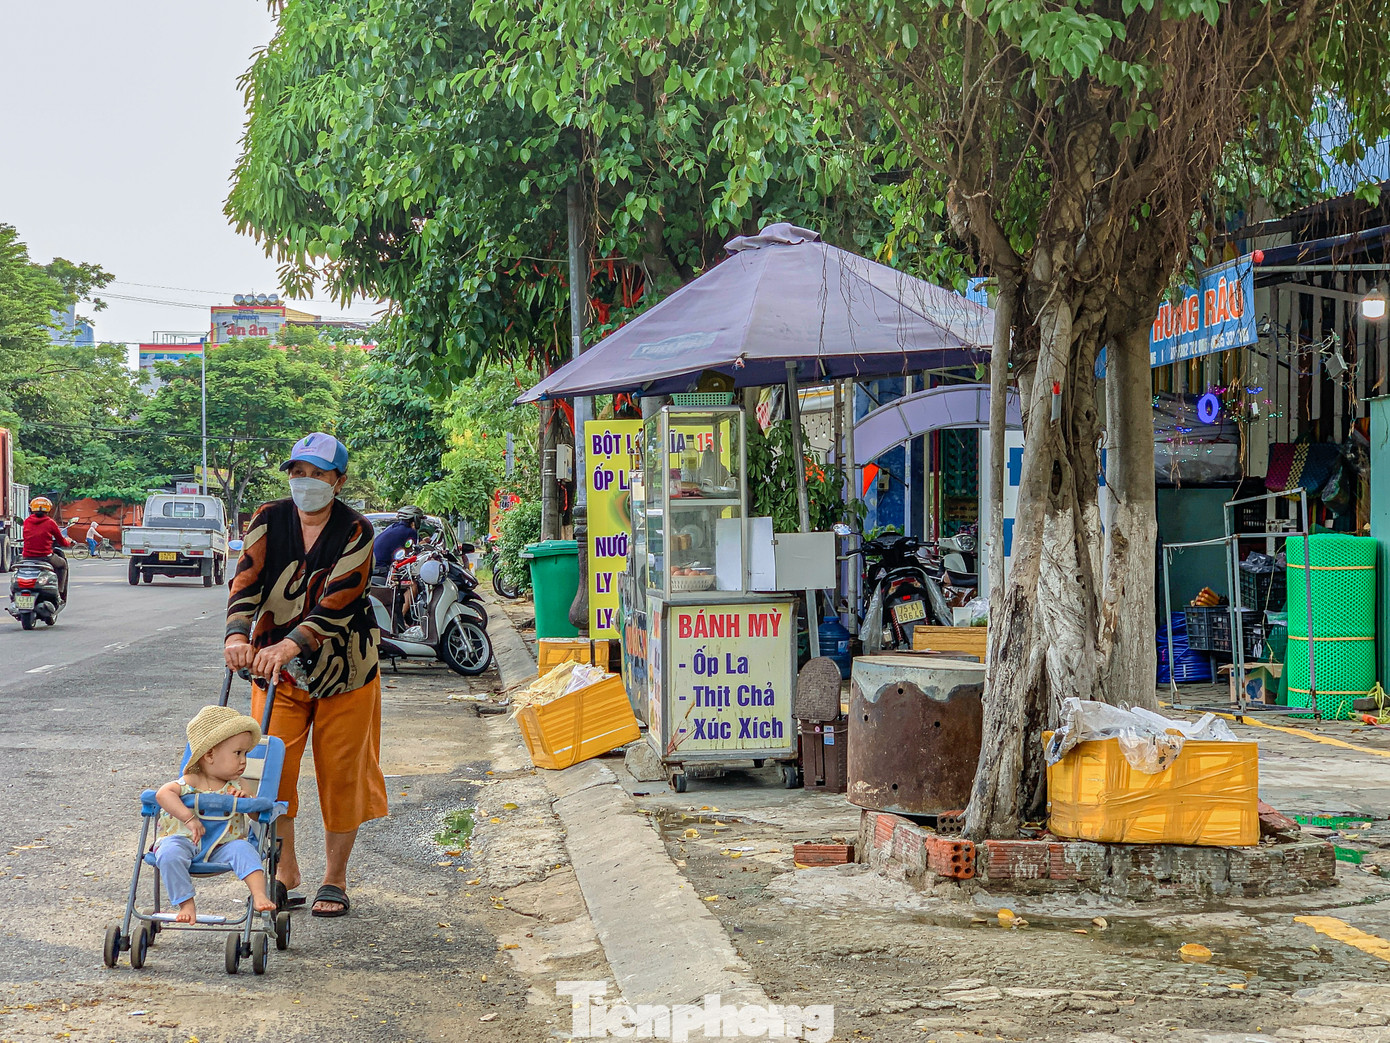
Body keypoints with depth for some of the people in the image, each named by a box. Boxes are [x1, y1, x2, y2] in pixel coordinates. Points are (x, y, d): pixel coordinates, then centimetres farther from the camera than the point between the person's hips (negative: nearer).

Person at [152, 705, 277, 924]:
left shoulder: (237, 787, 7)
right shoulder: (190, 782, -7)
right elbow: (163, 793, -23)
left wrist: (245, 800, -16)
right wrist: (189, 817, -31)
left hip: (222, 846, 3)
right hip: (184, 840, -3)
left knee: (242, 848, -26)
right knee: (169, 855, -32)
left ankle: (259, 894, -34)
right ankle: (186, 904, -23)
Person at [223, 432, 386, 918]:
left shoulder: (356, 531, -11)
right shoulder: (269, 521, -2)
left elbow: (338, 600, -23)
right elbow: (247, 578, -13)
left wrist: (291, 644, -37)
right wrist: (238, 634, -32)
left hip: (342, 668, -2)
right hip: (276, 665, 2)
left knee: (340, 775, 4)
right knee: (271, 768, -3)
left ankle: (334, 879, 18)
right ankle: (285, 873, 14)